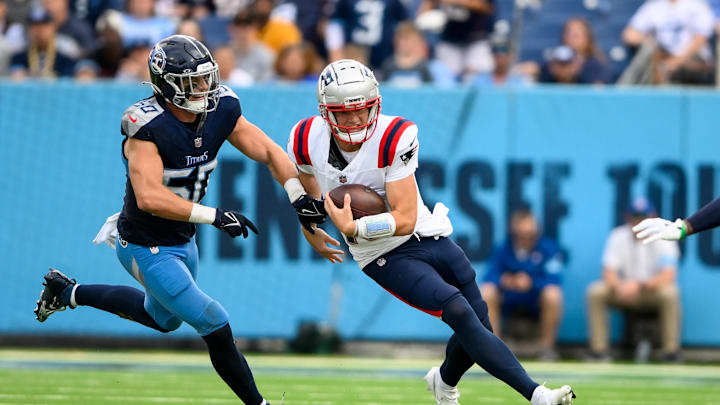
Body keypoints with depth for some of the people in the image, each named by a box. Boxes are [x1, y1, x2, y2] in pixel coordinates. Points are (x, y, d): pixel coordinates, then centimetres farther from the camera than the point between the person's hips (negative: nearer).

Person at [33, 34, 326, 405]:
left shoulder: (221, 111, -11)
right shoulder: (147, 127, -31)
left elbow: (269, 152, -5)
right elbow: (150, 197, -39)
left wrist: (298, 195, -21)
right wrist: (213, 216, -42)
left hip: (182, 240, 8)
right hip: (147, 248, -8)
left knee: (164, 318, 33)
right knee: (216, 328, -11)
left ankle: (69, 293, 46)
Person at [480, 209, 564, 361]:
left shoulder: (548, 248, -8)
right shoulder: (503, 250, -2)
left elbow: (553, 279, -18)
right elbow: (490, 276, -9)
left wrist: (531, 283, -35)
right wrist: (503, 280, -31)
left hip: (536, 300, -2)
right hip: (508, 300, 2)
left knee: (553, 294, -35)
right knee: (486, 292, -27)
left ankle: (547, 347, -19)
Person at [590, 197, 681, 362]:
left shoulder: (664, 236, -12)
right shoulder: (618, 236, -6)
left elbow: (667, 277, -23)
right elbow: (608, 274, -12)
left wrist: (639, 285, -39)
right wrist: (619, 287, -36)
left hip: (653, 288, -2)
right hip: (624, 288, 2)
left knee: (670, 293, -34)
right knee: (595, 291, -23)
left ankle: (671, 350, -26)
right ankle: (598, 349, -20)